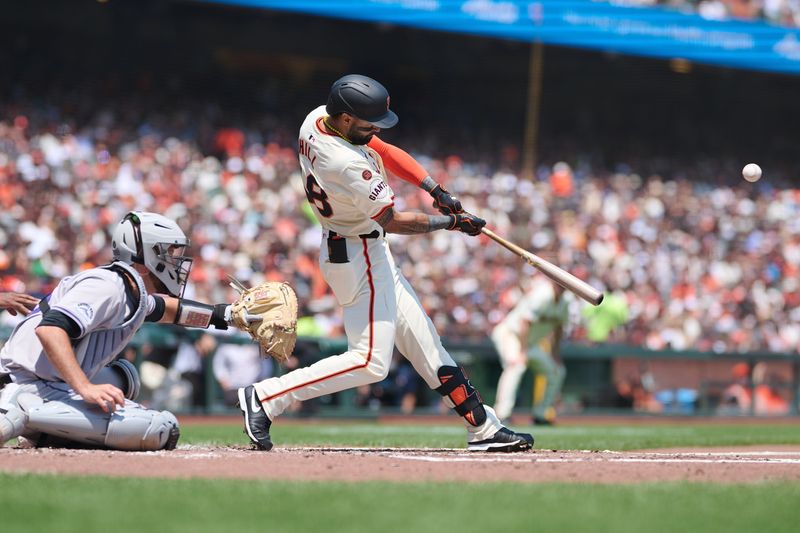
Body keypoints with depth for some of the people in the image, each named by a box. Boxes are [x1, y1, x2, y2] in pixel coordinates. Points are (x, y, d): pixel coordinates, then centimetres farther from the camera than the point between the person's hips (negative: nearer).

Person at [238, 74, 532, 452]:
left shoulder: (316, 119, -4)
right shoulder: (349, 164, -31)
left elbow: (384, 151, 6)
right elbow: (391, 221, -20)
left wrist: (436, 190, -3)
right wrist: (450, 222, -9)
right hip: (359, 258, -11)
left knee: (422, 341, 12)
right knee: (371, 362, -9)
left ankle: (482, 426, 17)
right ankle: (265, 398, -8)